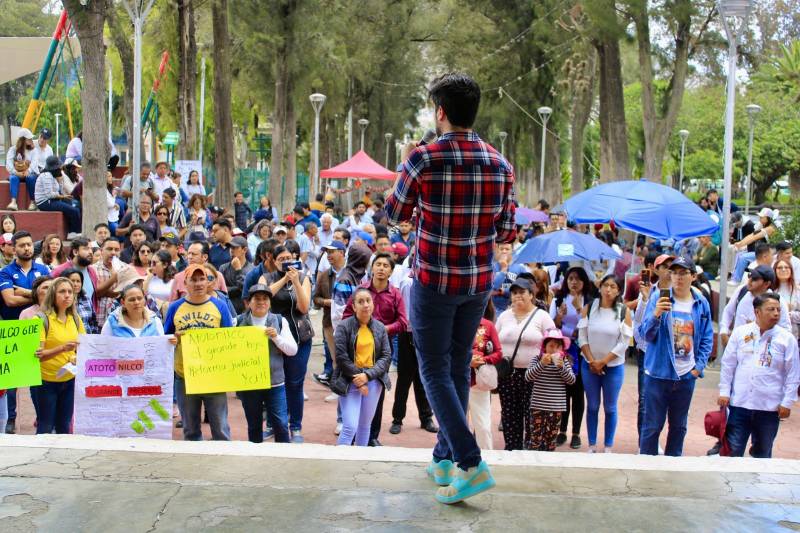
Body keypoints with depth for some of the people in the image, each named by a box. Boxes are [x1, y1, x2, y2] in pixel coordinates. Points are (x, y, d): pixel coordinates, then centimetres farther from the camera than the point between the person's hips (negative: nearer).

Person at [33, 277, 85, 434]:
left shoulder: (75, 319, 3)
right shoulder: (43, 319, -12)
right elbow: (38, 354, -17)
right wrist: (62, 348, -32)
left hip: (69, 379, 4)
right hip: (46, 380, -4)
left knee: (64, 427, 12)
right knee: (45, 428, 4)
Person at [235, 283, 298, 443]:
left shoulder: (280, 321, 4)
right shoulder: (239, 322, 1)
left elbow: (293, 350, -1)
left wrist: (276, 337, -15)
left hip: (275, 382, 0)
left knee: (281, 424, -2)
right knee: (254, 426, 11)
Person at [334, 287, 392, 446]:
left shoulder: (380, 328, 6)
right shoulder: (344, 326, -5)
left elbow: (386, 356, 1)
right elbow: (341, 357, -10)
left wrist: (367, 375, -13)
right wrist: (358, 381, -11)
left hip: (373, 380, 4)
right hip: (350, 381, -4)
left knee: (365, 426, 12)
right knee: (350, 427, -11)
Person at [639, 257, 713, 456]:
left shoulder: (702, 304, 3)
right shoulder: (658, 298, -6)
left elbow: (707, 339, 10)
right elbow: (646, 334, -12)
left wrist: (699, 367, 1)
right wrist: (656, 314, -30)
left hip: (687, 375, 3)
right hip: (659, 373, -3)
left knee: (679, 426, 16)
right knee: (652, 425, 2)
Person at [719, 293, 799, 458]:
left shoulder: (787, 339, -2)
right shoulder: (740, 332, 2)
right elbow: (728, 364, 6)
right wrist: (724, 392, 2)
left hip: (770, 407, 0)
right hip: (739, 403, 0)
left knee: (762, 454, 13)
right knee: (732, 451, 4)